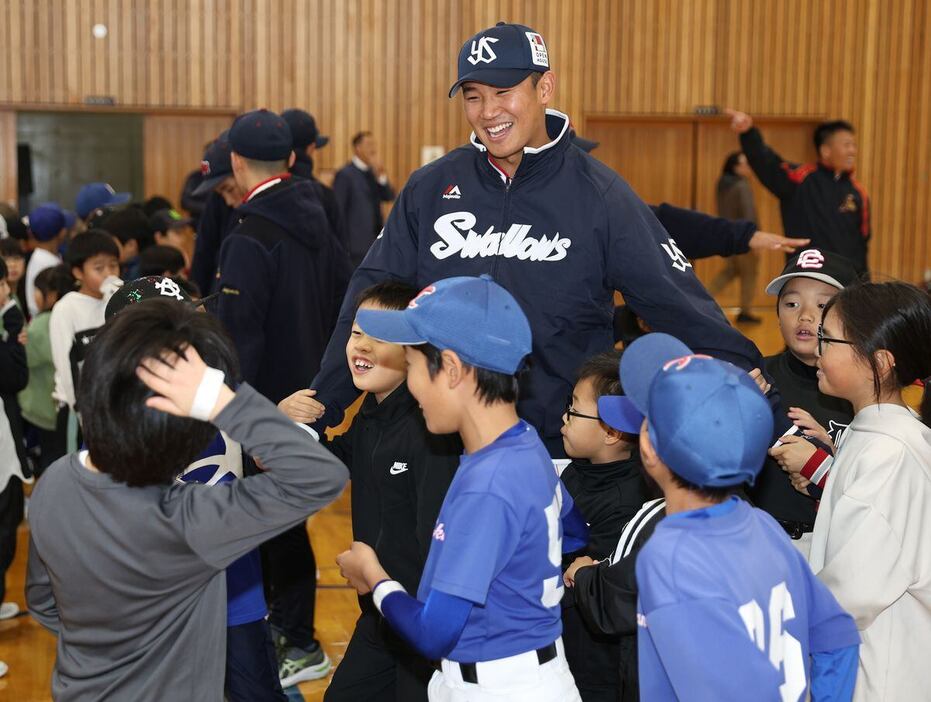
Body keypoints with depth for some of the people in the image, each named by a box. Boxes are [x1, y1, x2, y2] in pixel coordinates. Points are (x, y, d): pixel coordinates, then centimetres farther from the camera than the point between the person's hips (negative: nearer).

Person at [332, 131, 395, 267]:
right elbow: (338, 210, -11)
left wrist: (381, 176, -11)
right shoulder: (345, 174, -8)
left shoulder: (374, 172, 13)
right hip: (356, 244, -7)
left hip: (375, 243, 7)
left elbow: (389, 197, 5)